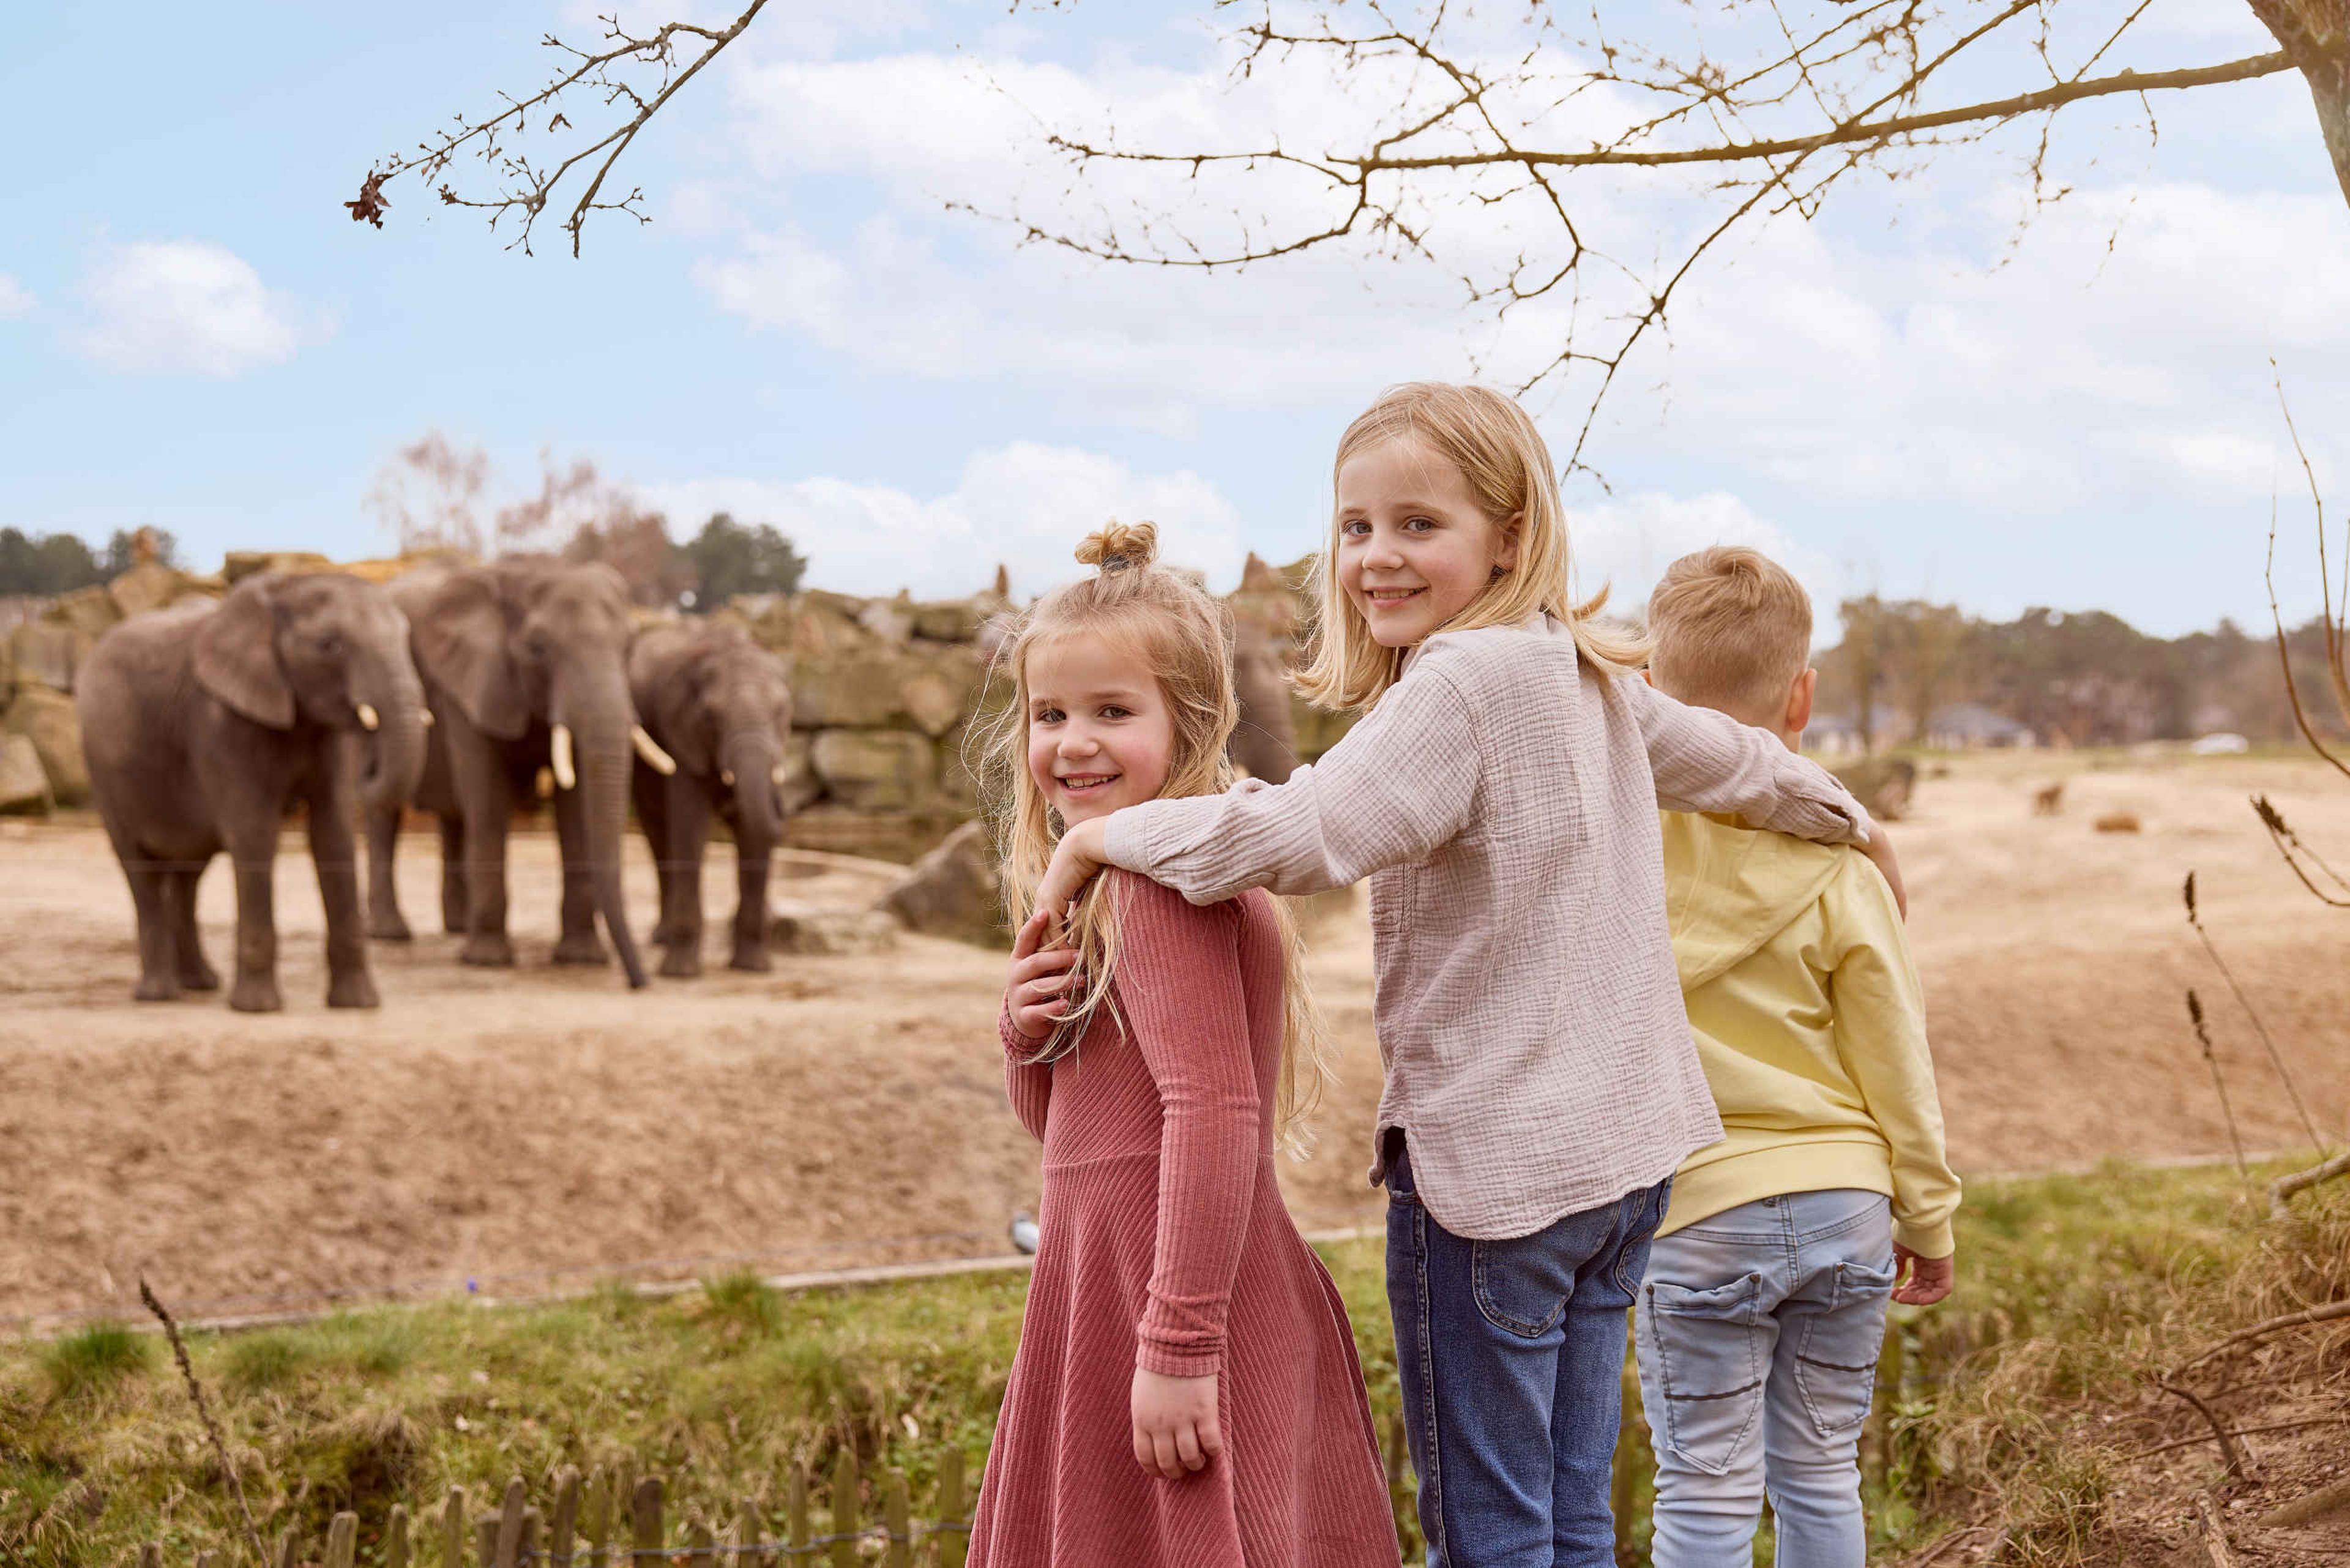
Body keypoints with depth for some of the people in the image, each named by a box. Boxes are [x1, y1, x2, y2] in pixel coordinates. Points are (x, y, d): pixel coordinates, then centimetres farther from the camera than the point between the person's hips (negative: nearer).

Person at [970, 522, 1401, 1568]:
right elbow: (1061, 1120, 22)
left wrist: (1178, 1347, -26)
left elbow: (1215, 1111, -25)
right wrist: (1028, 1036, 0)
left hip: (1175, 1294, -10)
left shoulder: (1162, 880, -16)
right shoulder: (1104, 884, 15)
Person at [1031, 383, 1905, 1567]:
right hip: (1622, 1154, 9)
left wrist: (1103, 834, -18)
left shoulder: (1463, 683, -18)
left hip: (1492, 1165, -9)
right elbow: (1734, 761, 26)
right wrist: (1842, 816, 46)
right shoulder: (1592, 679, 9)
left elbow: (1304, 835, -29)